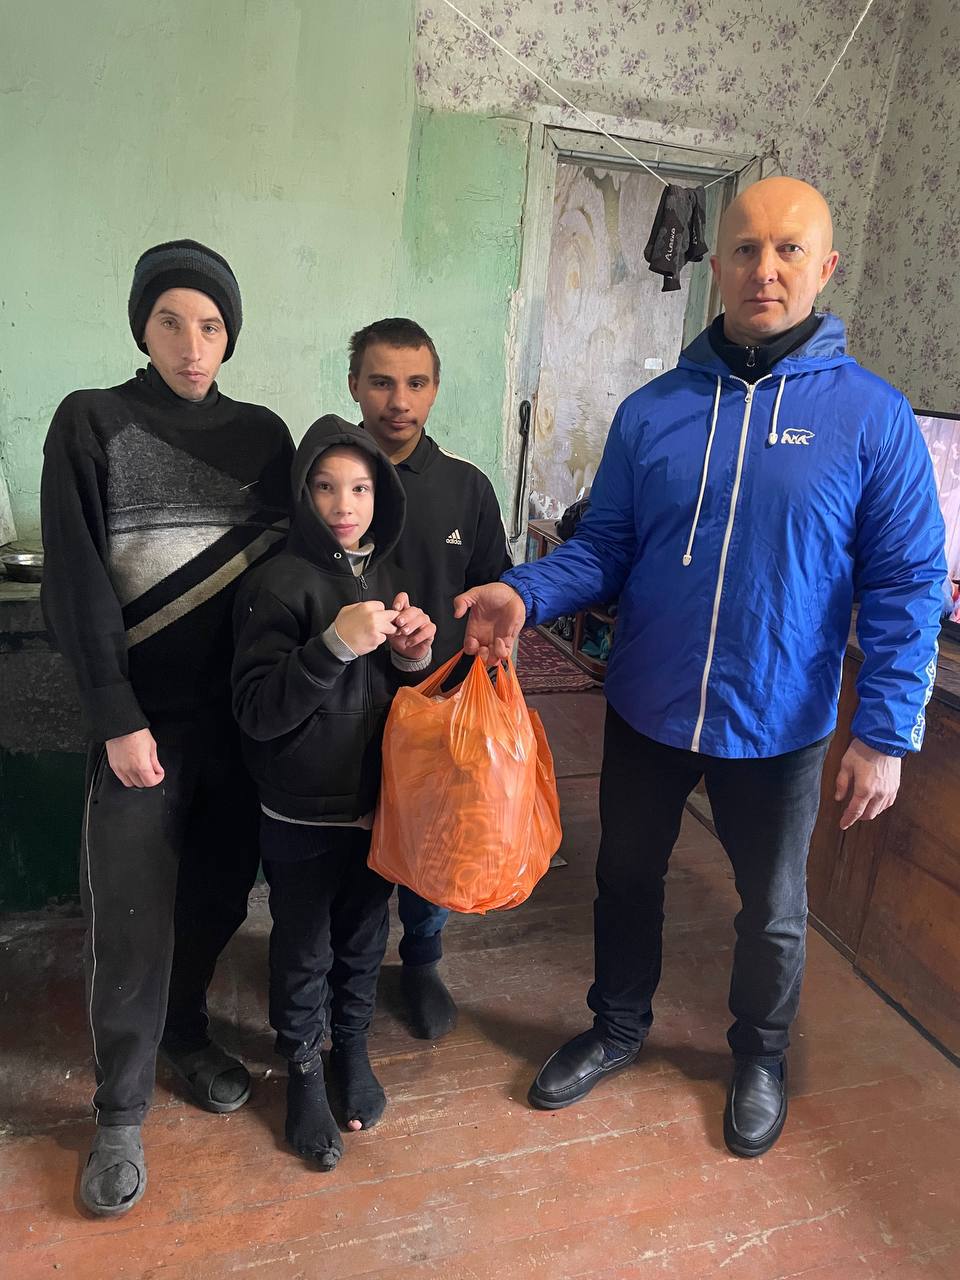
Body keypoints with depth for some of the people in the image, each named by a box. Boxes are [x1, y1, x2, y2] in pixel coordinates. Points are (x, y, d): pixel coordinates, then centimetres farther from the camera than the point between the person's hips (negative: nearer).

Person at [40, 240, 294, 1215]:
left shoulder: (261, 434, 6)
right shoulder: (90, 424, -3)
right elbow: (77, 584, -7)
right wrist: (117, 719, -11)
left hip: (240, 709, 3)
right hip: (141, 713, -3)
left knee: (220, 890, 13)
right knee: (132, 913, 2)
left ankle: (184, 1029, 39)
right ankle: (120, 1110, 22)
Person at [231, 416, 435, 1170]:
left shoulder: (388, 577, 2)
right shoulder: (279, 585, -15)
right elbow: (257, 711, -20)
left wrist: (414, 654, -13)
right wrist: (336, 644, -31)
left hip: (378, 803, 5)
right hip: (303, 817, -4)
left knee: (365, 940, 21)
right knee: (304, 954, 14)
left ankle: (354, 1047, 45)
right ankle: (304, 1070, 37)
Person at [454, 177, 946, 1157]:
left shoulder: (872, 417, -9)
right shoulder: (651, 412, -3)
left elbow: (905, 587, -8)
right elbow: (603, 548, 1)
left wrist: (884, 734, -13)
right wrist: (526, 595, -18)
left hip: (778, 729, -2)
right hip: (646, 711, 2)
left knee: (772, 909, 19)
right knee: (625, 880, 20)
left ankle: (760, 1056, 48)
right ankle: (617, 1027, 48)